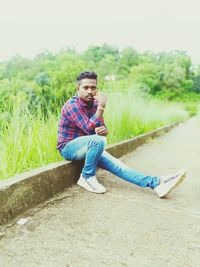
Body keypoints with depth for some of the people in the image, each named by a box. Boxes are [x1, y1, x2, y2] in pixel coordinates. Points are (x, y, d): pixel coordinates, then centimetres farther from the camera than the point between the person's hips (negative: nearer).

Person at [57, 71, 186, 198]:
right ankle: (87, 177, -16)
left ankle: (157, 183, -21)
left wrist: (104, 131, -21)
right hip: (69, 147, -6)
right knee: (98, 140, -35)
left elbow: (102, 129, 4)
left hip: (88, 146, 6)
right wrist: (102, 106, -29)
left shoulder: (94, 104, 4)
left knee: (115, 164, -12)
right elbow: (90, 129, -27)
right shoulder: (72, 105, -19)